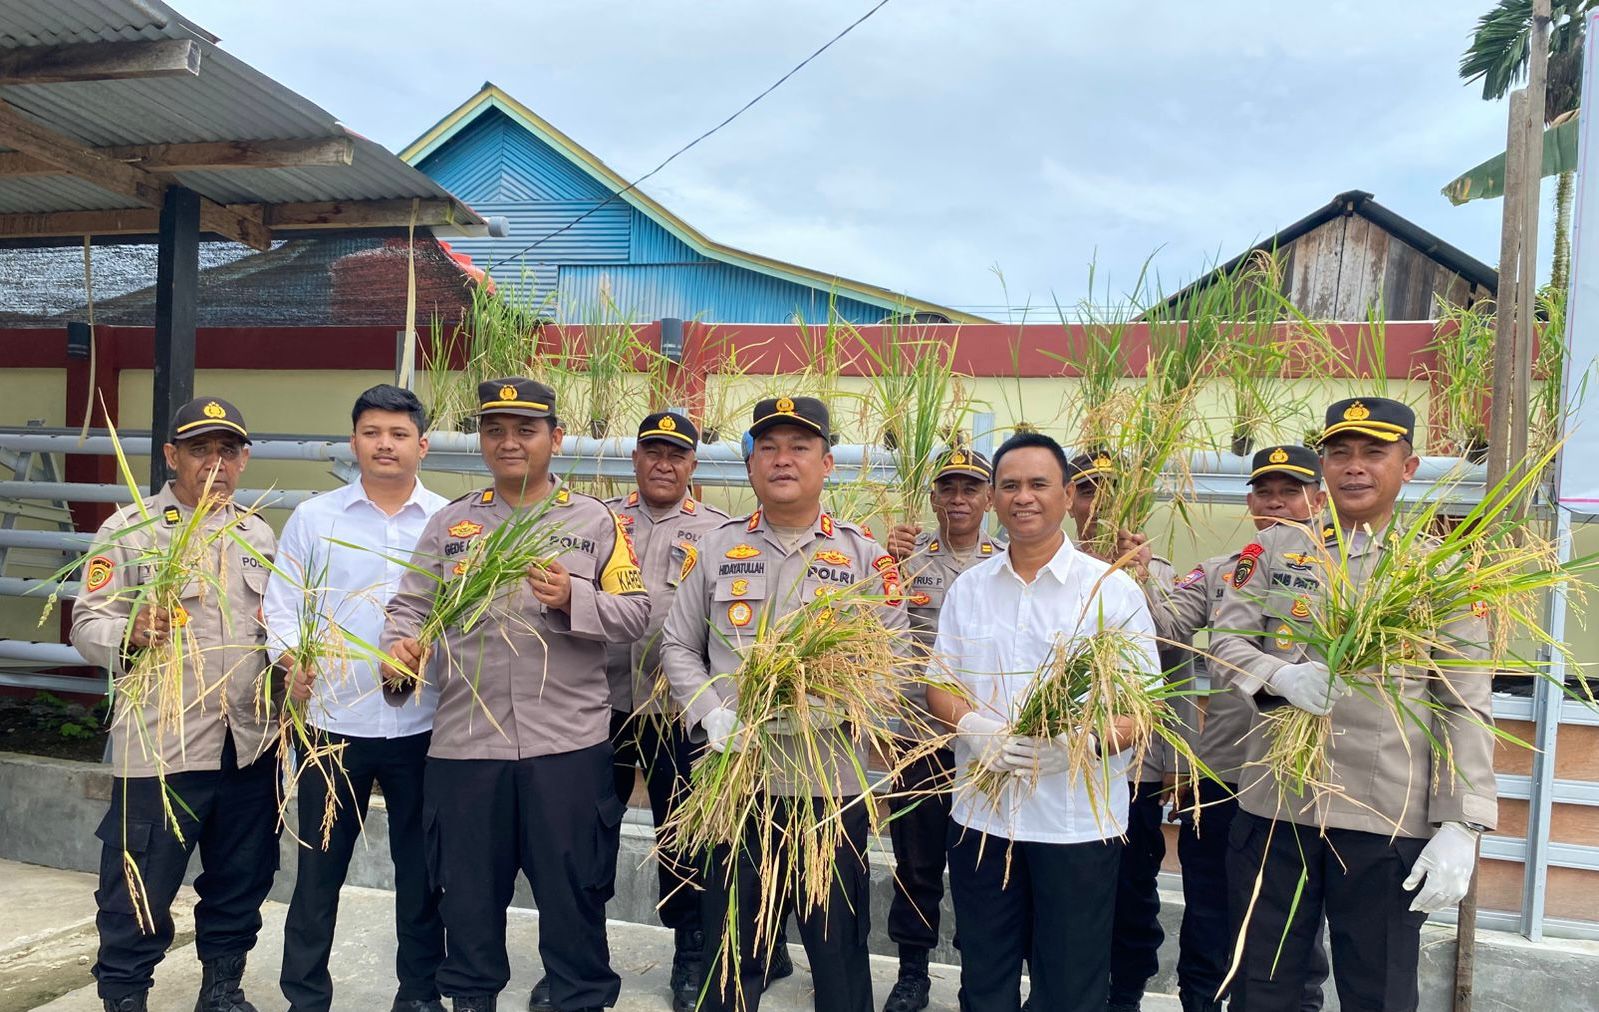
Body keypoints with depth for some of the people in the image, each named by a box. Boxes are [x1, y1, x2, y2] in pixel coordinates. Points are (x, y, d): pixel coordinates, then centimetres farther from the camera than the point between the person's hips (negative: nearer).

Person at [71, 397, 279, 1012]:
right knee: (140, 887, 3)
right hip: (161, 745, -4)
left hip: (250, 741, 5)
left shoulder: (258, 535, 14)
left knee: (242, 880, 14)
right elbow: (88, 625, -8)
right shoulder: (130, 530, -1)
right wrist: (132, 632, -28)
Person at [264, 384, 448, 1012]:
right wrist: (293, 664, -14)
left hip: (422, 724, 0)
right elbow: (282, 606, 2)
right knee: (319, 866, 10)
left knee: (420, 867, 11)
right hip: (332, 720, 0)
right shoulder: (313, 517, 5)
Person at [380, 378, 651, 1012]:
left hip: (568, 741, -2)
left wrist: (573, 598, -18)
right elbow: (411, 607, 8)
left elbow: (635, 615, -2)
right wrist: (399, 647, -13)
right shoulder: (449, 523, 11)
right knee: (468, 889, 15)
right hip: (465, 739, 2)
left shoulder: (596, 521, 4)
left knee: (572, 891, 8)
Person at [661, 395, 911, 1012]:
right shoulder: (718, 547, 8)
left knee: (838, 945, 10)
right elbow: (677, 645, 9)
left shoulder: (864, 555, 3)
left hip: (832, 778, -1)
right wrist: (711, 714, -7)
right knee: (730, 945, 15)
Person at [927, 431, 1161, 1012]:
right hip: (981, 815, 3)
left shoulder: (1113, 589, -4)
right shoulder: (967, 589, 6)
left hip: (1080, 821, -3)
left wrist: (1077, 743, -25)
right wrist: (978, 730, -14)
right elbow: (939, 685, 8)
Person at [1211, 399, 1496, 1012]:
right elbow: (1225, 639, 1)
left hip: (1390, 822, -1)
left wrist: (1460, 828, -9)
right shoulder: (1277, 548, 7)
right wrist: (1282, 677, -20)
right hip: (1273, 807, 2)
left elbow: (1466, 708, -1)